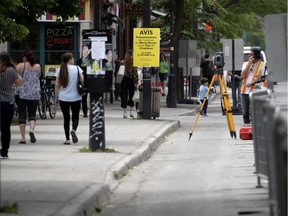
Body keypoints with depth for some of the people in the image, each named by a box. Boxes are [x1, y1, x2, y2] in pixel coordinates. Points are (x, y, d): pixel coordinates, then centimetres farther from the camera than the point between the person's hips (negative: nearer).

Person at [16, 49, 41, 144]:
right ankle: (32, 130, -20)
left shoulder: (20, 66, -4)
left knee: (22, 115, 5)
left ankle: (23, 137, 4)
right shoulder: (37, 67, 3)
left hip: (22, 93, -2)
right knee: (32, 114, 8)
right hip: (34, 94, 2)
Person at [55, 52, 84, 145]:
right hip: (76, 97, -1)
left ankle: (67, 139, 6)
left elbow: (57, 85, 0)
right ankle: (73, 130, -23)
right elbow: (83, 81, -9)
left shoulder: (60, 70, 0)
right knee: (75, 117, 8)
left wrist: (56, 97, 7)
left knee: (66, 118, 9)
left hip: (63, 98, 1)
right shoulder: (77, 68, -4)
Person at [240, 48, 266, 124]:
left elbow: (262, 78, -3)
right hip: (245, 92, 4)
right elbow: (243, 75, -1)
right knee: (245, 113, 6)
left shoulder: (262, 64, 2)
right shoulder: (245, 64, 14)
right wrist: (249, 64, -5)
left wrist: (252, 83, -14)